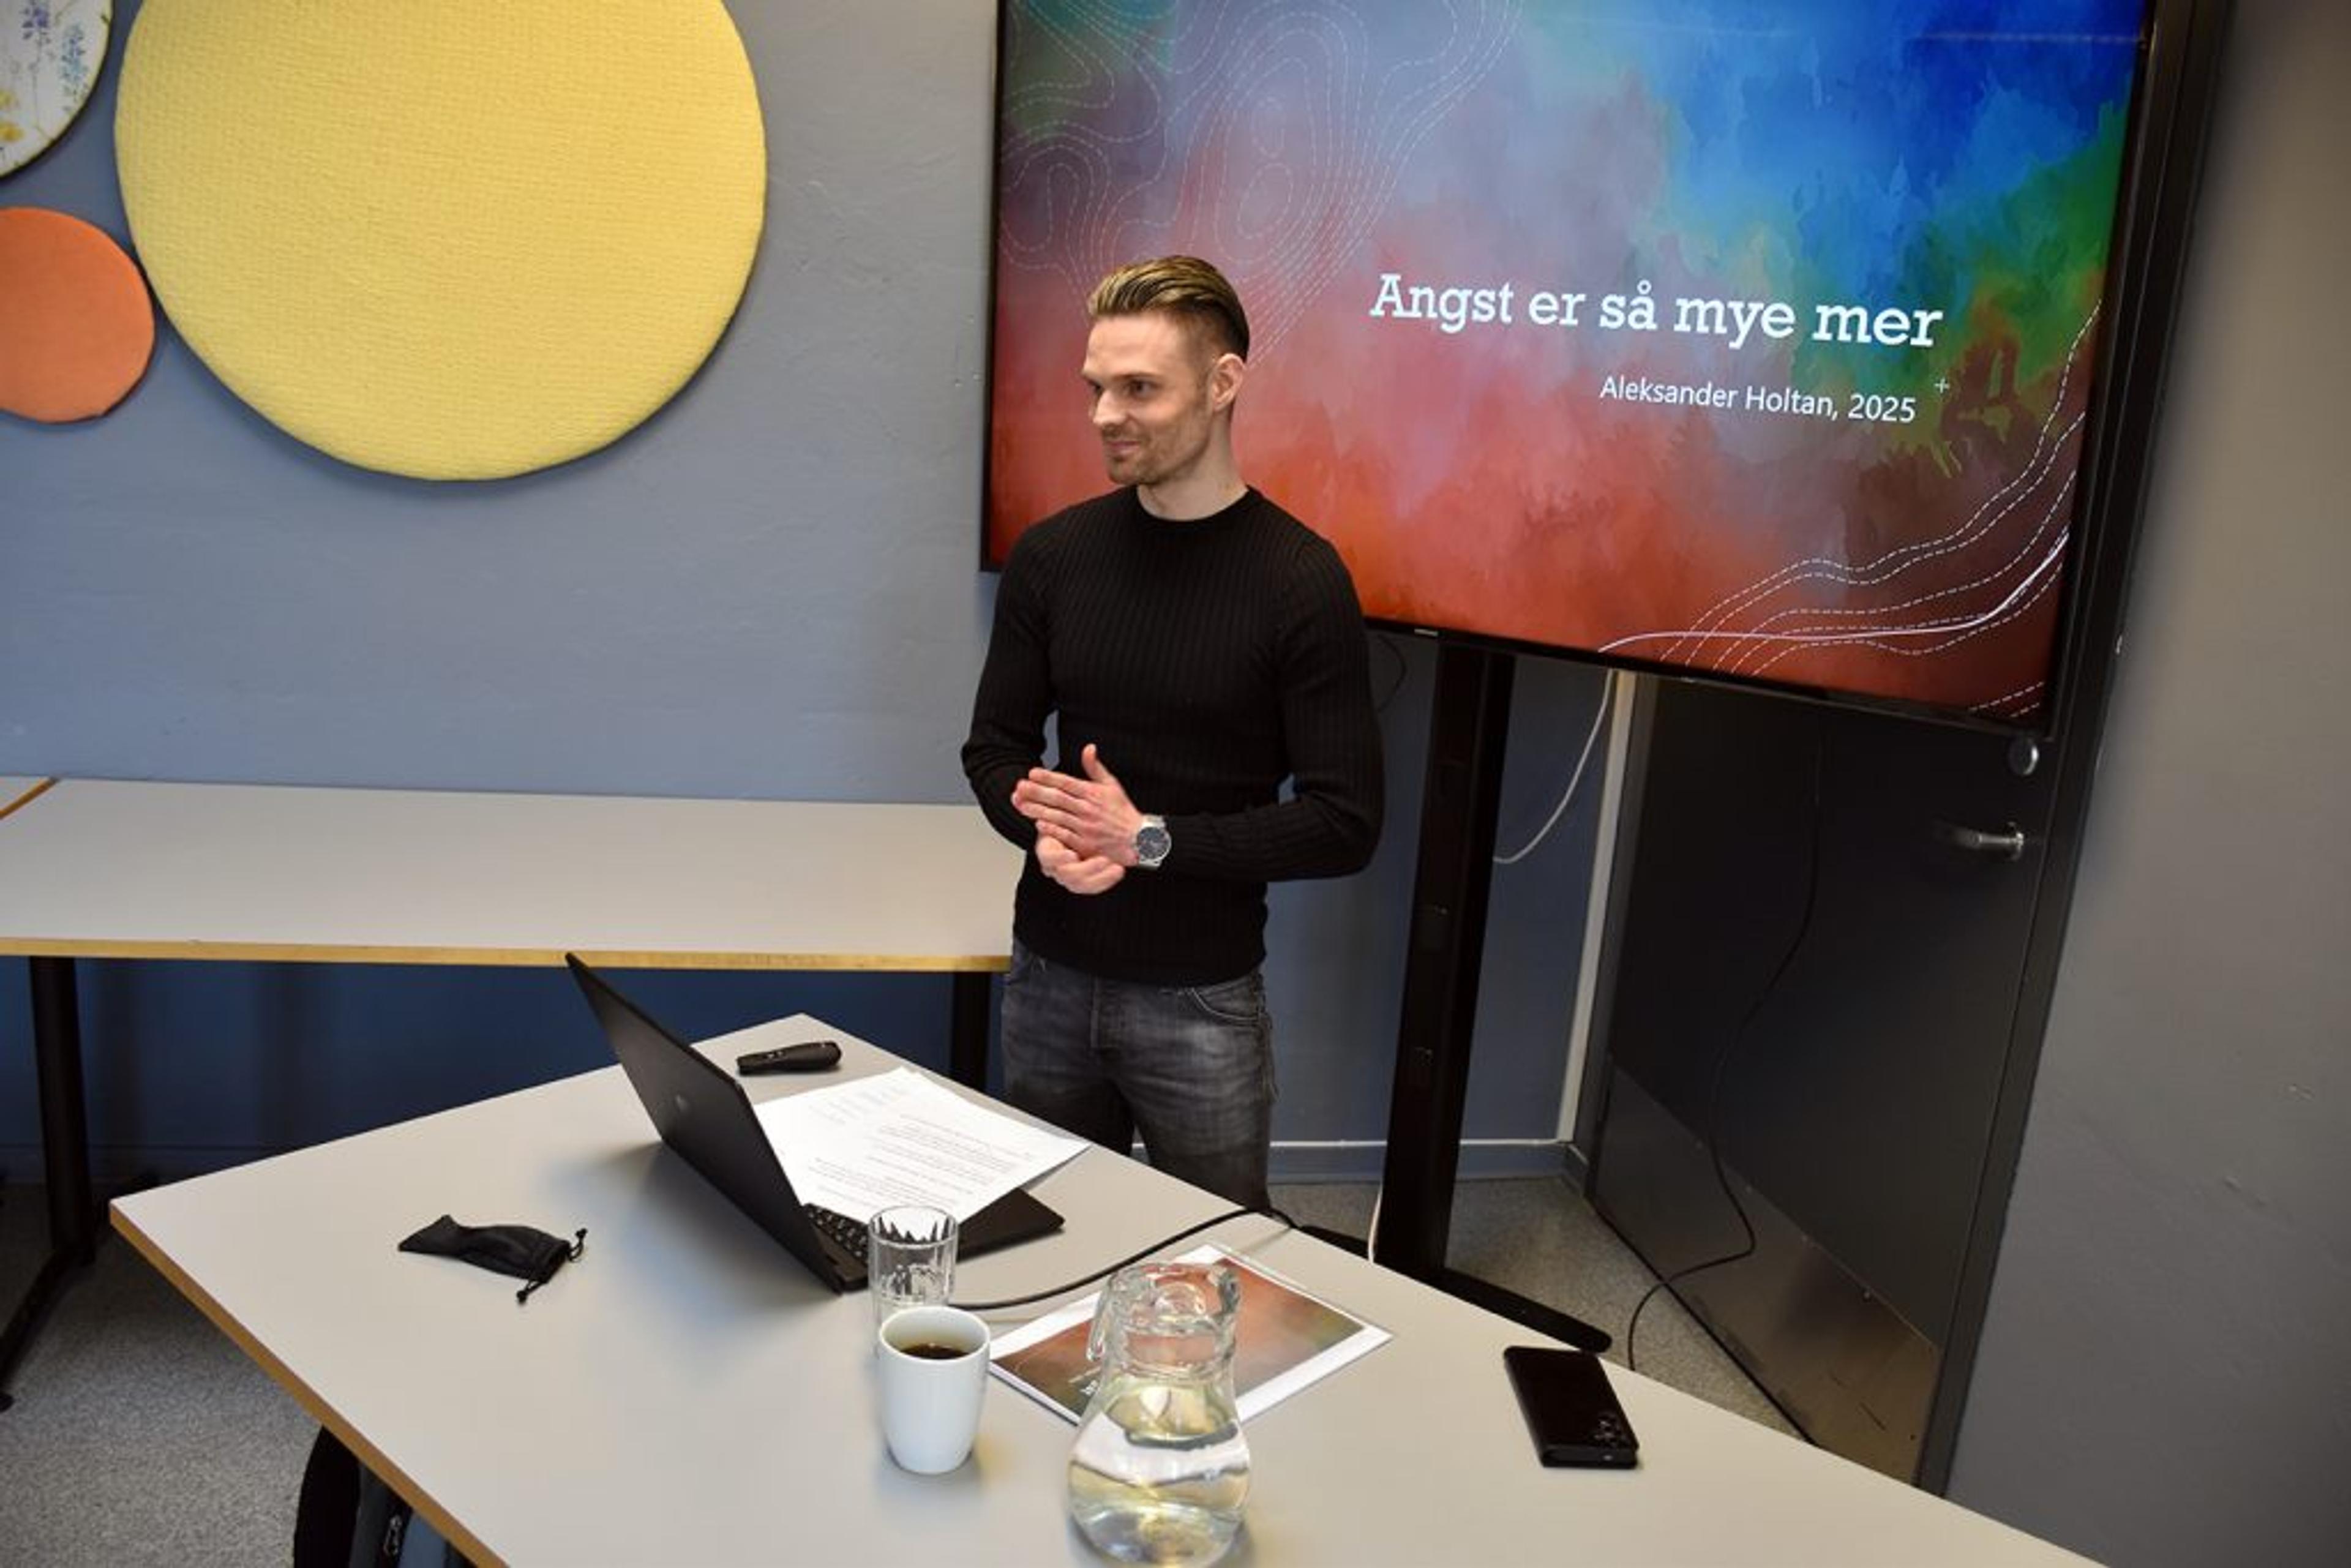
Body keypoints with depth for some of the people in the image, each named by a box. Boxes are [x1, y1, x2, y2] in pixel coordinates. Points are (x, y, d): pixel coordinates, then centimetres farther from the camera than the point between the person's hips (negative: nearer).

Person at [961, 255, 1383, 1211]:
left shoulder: (1300, 579, -12)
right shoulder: (1052, 555, 0)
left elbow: (1345, 824, -12)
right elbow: (996, 748, 7)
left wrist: (1148, 841, -19)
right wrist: (1045, 831, -14)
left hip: (1201, 1001, -3)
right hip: (1049, 978, 4)